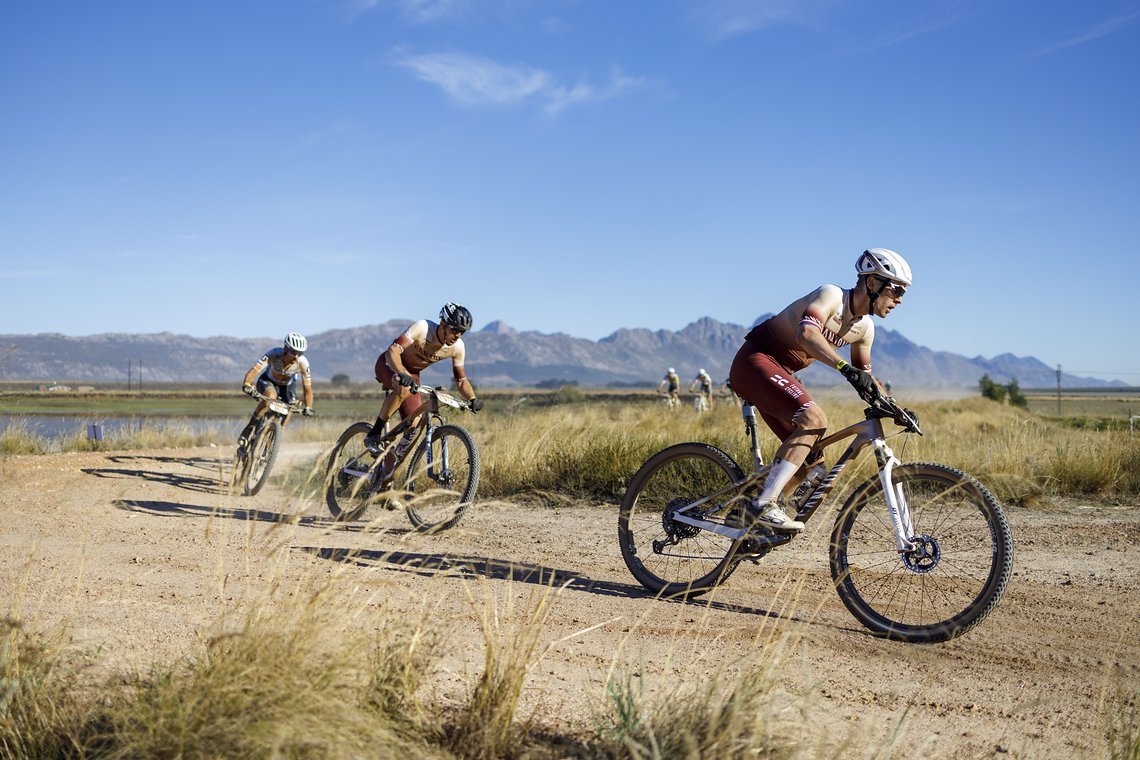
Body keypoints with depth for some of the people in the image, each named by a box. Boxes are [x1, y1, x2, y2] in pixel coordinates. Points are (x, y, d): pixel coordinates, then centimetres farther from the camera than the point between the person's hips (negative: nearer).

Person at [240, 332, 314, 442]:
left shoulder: (302, 363, -29)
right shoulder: (274, 354, -34)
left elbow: (307, 387, -24)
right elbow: (254, 370, -43)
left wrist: (308, 408, -35)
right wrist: (246, 385, -61)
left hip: (287, 385, 3)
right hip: (268, 380, -3)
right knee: (270, 397, -35)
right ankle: (250, 428, -20)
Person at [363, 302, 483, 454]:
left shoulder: (457, 347, -16)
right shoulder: (422, 328, -31)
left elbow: (461, 380, -7)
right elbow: (393, 351, -39)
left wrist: (473, 399, -26)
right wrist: (401, 374, -57)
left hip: (412, 373, 5)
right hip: (389, 364, -5)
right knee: (404, 388, -38)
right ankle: (374, 435, -26)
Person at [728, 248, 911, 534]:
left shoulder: (864, 328, 8)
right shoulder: (831, 295, -17)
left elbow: (864, 375, 21)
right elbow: (806, 333, -37)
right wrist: (845, 368, -47)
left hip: (781, 374, 9)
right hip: (756, 360, -9)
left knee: (813, 467, 0)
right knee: (814, 418, -31)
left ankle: (750, 513, 11)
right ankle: (763, 506, -31)